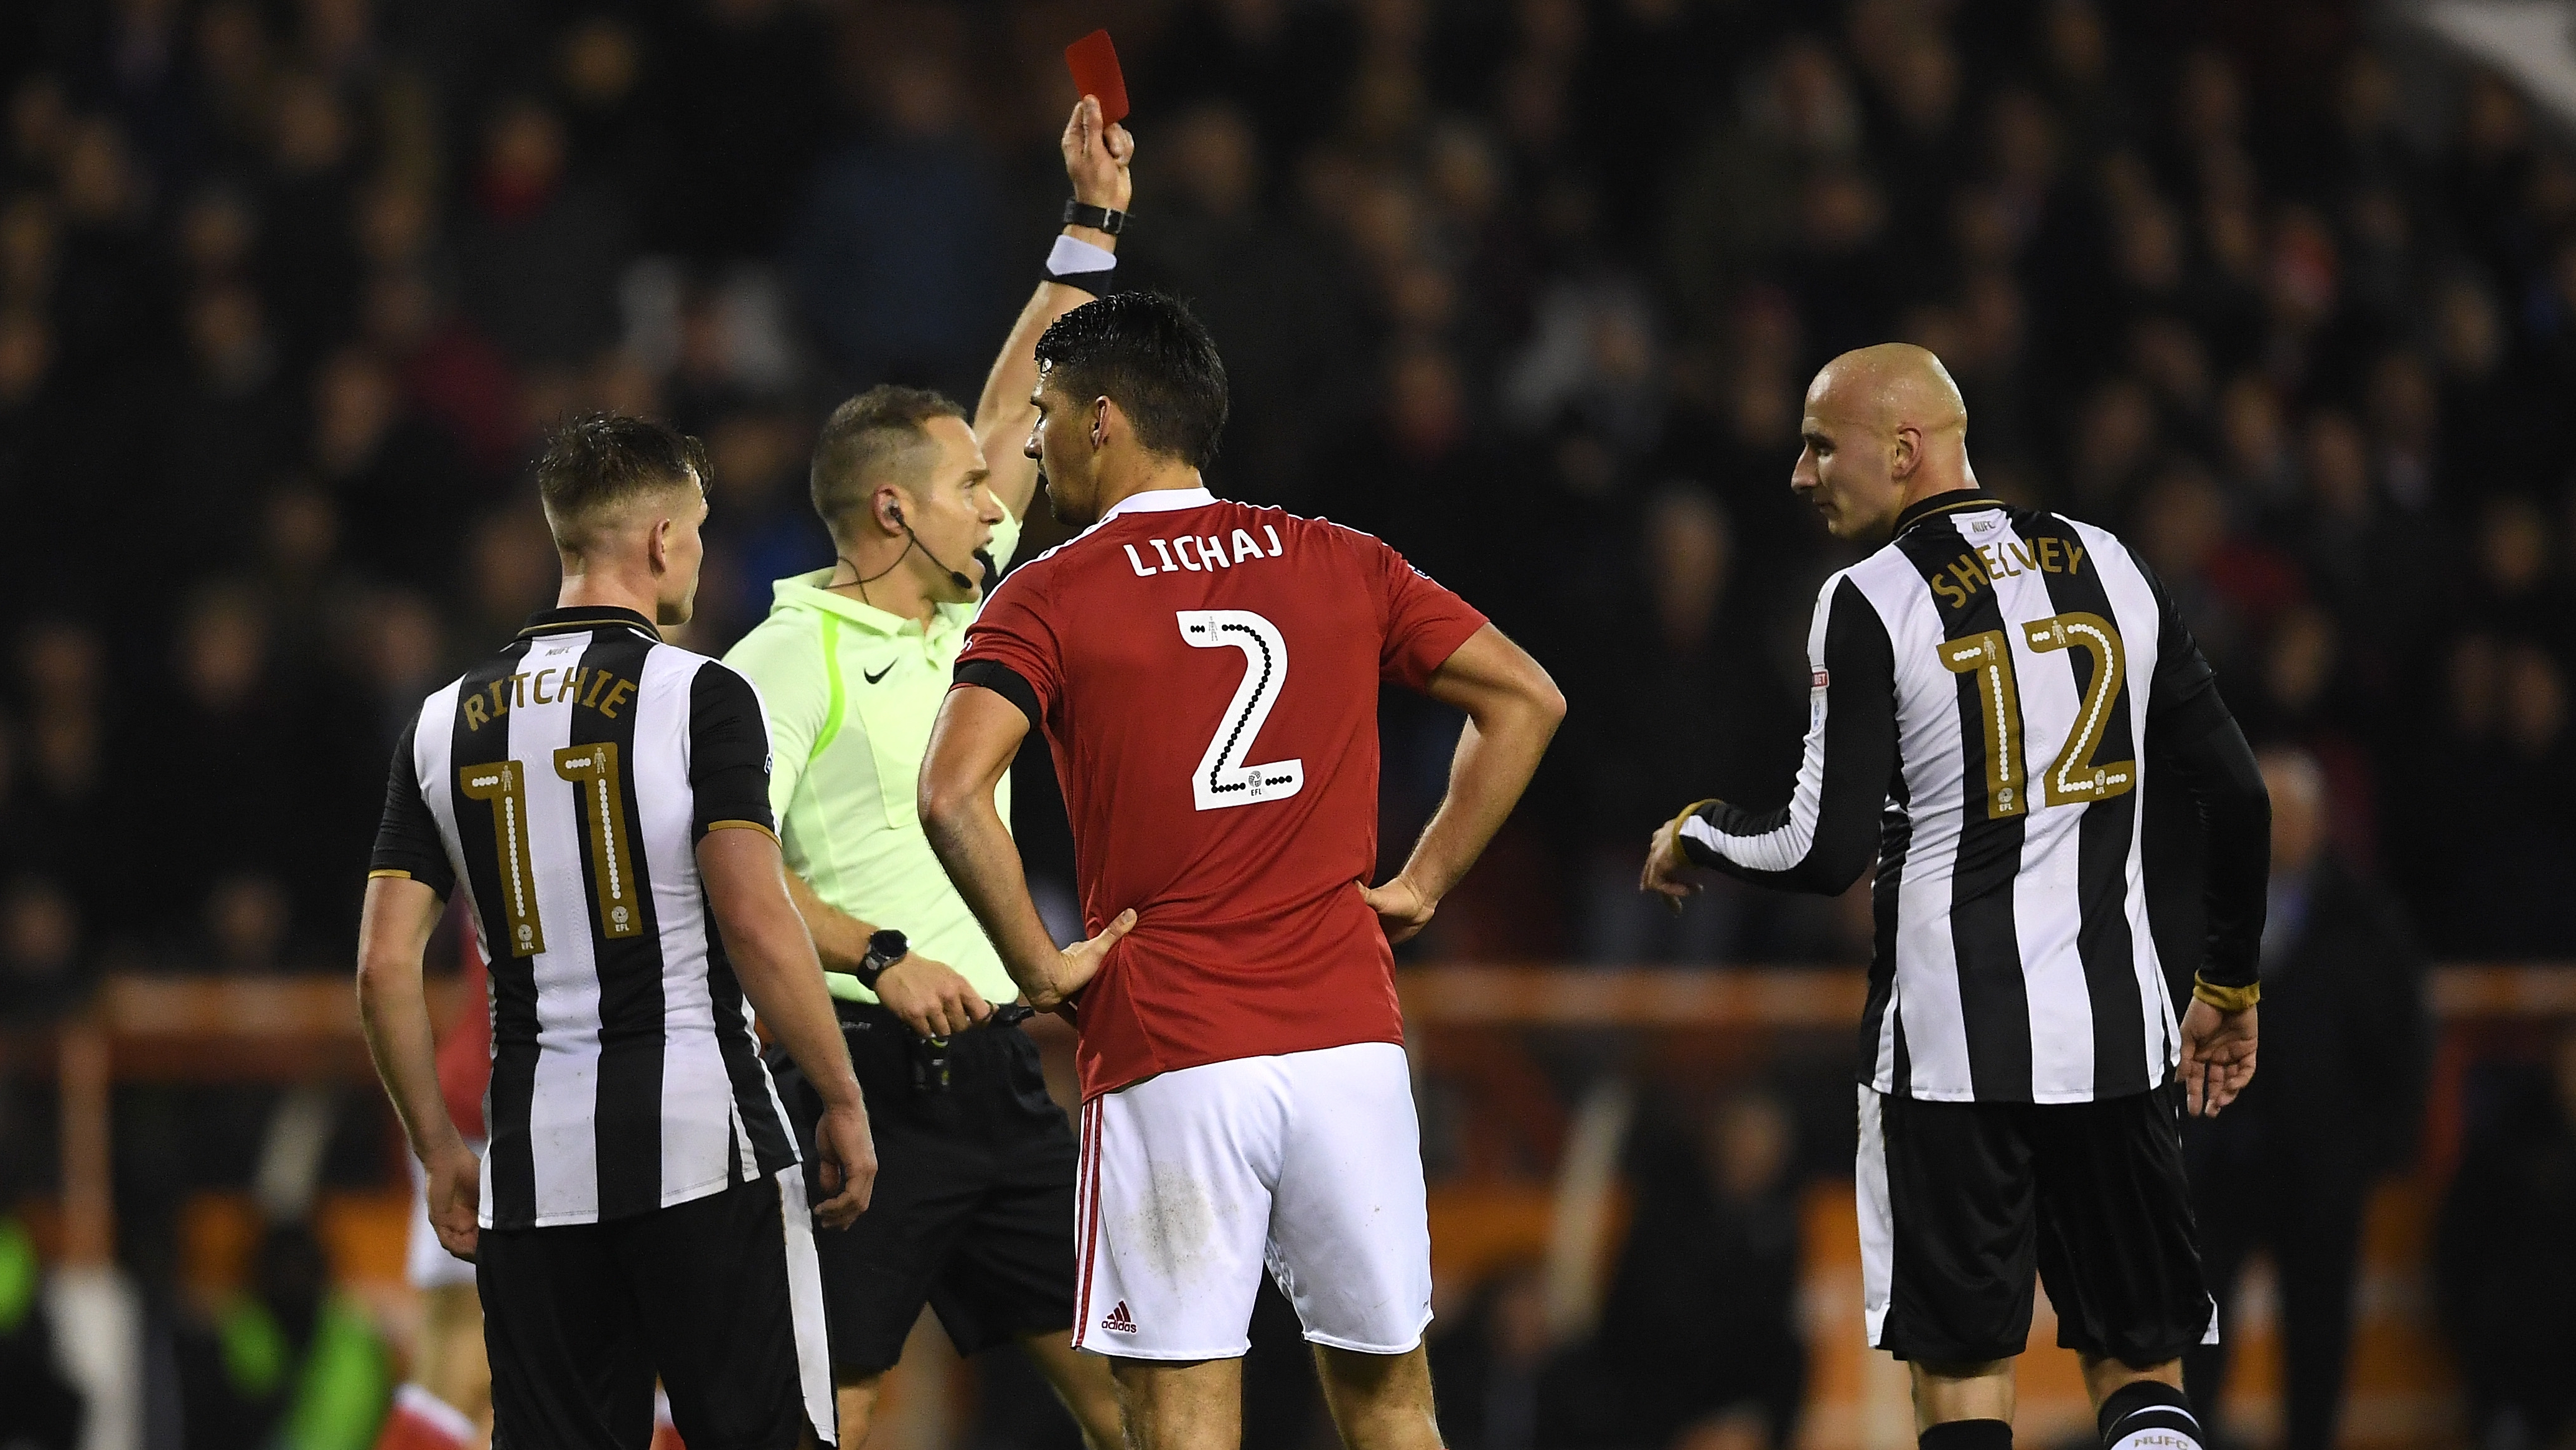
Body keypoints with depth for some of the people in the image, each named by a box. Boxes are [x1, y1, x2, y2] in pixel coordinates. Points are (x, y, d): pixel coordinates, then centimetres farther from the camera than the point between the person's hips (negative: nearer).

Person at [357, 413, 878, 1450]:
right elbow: (758, 926, -12)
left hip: (533, 1160, 5)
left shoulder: (447, 722, 10)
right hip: (700, 1137, -4)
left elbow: (384, 965, 8)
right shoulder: (698, 695, -5)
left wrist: (439, 1150, 17)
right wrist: (843, 1101, -3)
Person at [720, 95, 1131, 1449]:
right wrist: (880, 959, -25)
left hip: (998, 1069, 8)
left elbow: (1019, 422, 22)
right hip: (868, 1082, -8)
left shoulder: (955, 615, 15)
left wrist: (1092, 227, 22)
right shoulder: (784, 662, -8)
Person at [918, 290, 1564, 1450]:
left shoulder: (1049, 598, -3)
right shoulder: (1340, 564, 9)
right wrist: (1420, 886, 12)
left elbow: (954, 795, -18)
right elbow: (1527, 700, 11)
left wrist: (1041, 966, -7)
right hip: (1350, 1038, 4)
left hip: (1167, 1055, -4)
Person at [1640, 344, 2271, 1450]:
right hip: (2114, 1029, 4)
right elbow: (2238, 798, 8)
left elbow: (1827, 851, -11)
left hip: (1951, 1038, -4)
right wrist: (2230, 989, 19)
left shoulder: (1873, 601, -7)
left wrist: (1698, 837, 9)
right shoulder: (2113, 571, 8)